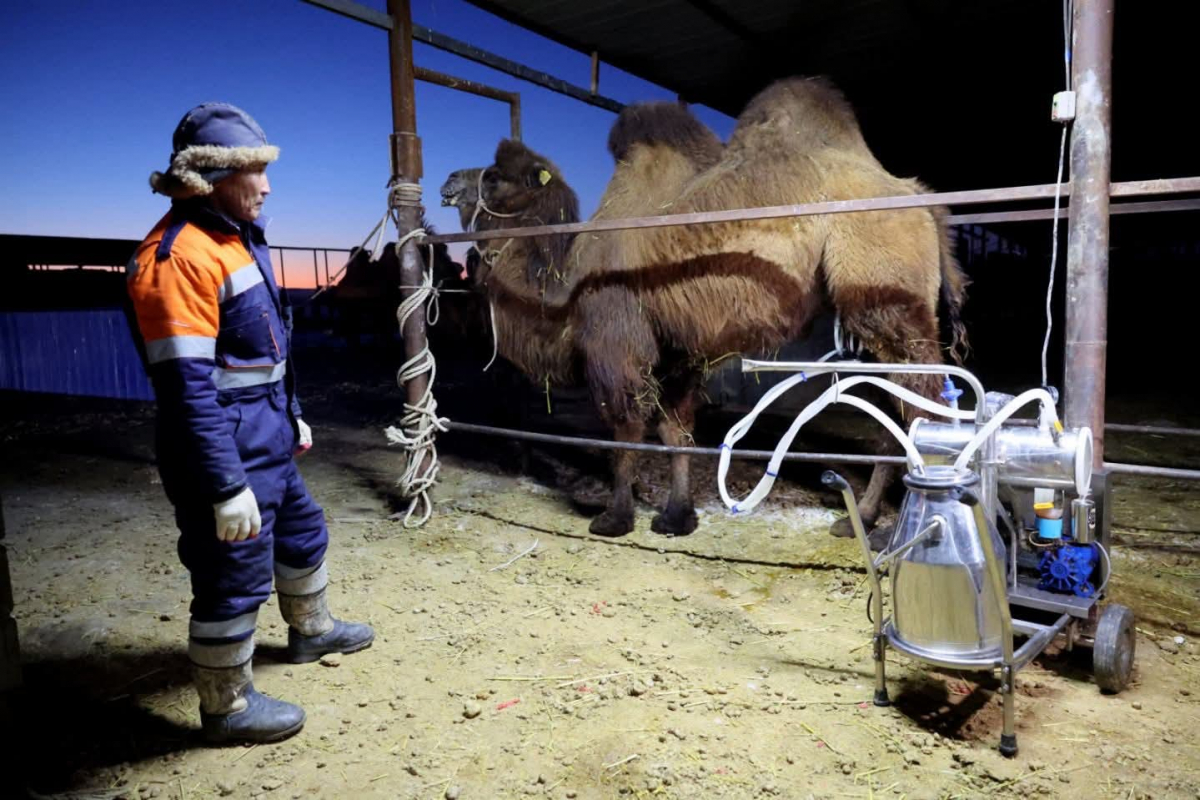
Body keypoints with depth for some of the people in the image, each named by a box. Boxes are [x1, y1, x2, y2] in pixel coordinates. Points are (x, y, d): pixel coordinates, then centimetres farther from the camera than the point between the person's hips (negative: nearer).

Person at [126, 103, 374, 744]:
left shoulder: (236, 238, 10)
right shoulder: (179, 254, -22)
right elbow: (187, 387, -26)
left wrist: (292, 416, 23)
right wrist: (226, 486, -26)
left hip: (268, 441, 10)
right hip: (226, 451, -10)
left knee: (303, 532, 25)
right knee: (235, 578, 3)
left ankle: (310, 630, 49)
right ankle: (226, 708, 23)